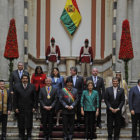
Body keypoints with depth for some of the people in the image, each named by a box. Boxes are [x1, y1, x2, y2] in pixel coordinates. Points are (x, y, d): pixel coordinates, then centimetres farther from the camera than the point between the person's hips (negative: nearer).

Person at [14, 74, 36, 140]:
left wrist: (34, 107, -1)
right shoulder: (17, 86, 3)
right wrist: (16, 107, -3)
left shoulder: (32, 86, 3)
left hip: (29, 108, 0)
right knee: (21, 123, 6)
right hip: (20, 108, 0)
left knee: (29, 123, 4)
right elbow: (15, 98, 3)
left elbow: (34, 98, 4)